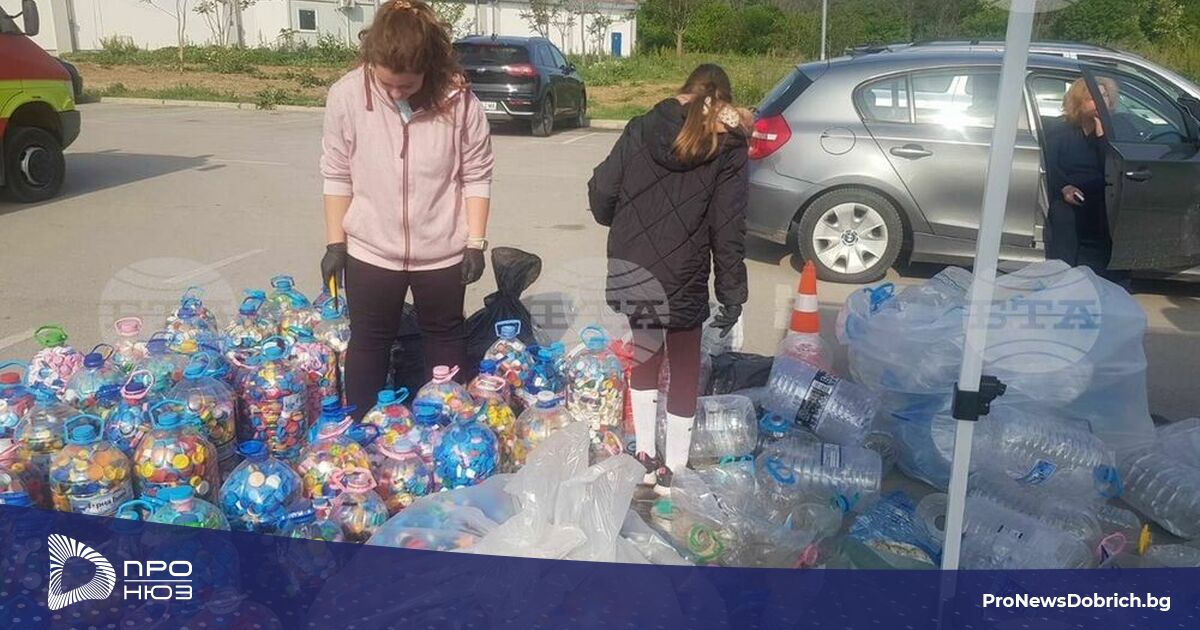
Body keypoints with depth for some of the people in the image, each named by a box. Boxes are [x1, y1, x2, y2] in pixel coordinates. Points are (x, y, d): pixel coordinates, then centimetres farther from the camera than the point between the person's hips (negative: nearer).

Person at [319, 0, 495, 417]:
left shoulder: (458, 100, -15)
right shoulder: (346, 95, -13)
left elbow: (476, 176, -5)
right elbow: (337, 175, -3)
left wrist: (476, 243, -7)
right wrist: (335, 243, -1)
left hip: (443, 250, 0)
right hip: (370, 249, 0)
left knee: (446, 336, 17)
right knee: (369, 340, 14)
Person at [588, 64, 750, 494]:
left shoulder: (642, 129, 5)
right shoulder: (728, 148, -2)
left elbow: (601, 192, 3)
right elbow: (728, 230, -7)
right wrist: (732, 296, -2)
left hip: (628, 268, 3)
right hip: (682, 277, -3)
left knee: (646, 355, 21)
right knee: (684, 370, 13)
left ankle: (644, 455, 28)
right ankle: (672, 470, 18)